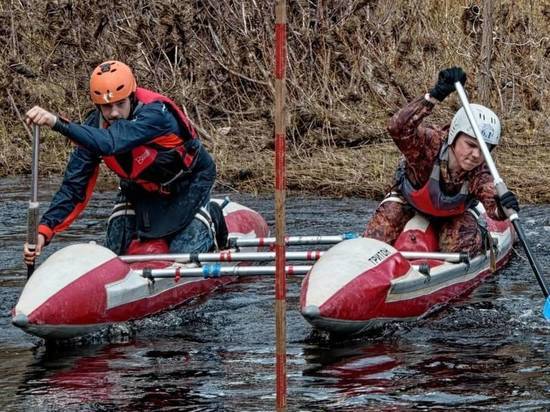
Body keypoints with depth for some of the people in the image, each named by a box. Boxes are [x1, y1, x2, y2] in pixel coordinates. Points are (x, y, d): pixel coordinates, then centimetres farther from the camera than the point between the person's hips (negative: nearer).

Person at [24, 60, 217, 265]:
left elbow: (110, 143, -57)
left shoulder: (155, 114, -40)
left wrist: (57, 123, -69)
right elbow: (74, 186, -21)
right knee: (114, 253, 0)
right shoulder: (94, 127, -22)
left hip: (189, 183, -5)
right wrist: (45, 229, -34)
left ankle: (210, 218, 22)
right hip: (141, 187, 5)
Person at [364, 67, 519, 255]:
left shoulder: (479, 173, -33)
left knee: (467, 242, -24)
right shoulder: (431, 144, -39)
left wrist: (502, 207, -76)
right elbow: (399, 127, -60)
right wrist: (435, 95, -72)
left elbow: (494, 208, -50)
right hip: (409, 201, -1)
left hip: (453, 213, 1)